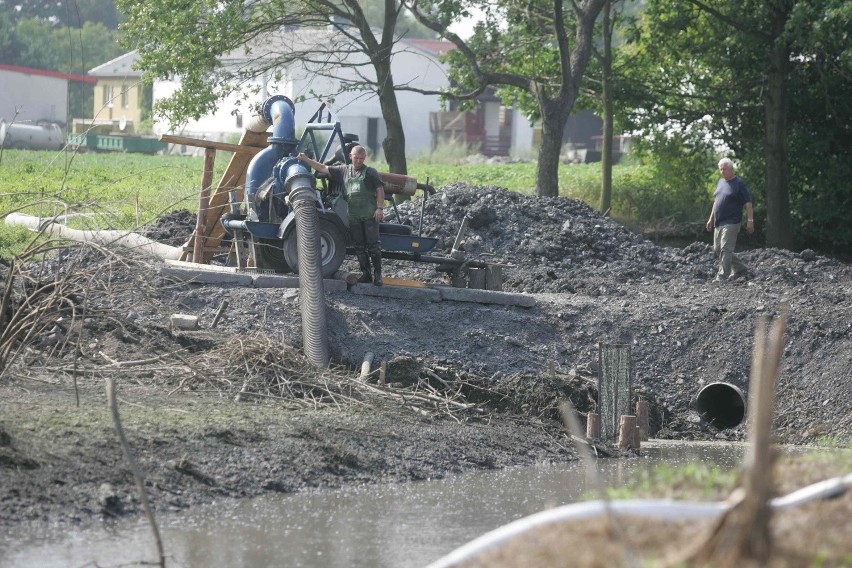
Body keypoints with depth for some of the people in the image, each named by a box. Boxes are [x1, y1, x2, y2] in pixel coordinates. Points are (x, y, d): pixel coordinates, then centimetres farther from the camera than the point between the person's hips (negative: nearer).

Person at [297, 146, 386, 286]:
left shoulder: (370, 172, 2)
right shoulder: (343, 171, 12)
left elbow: (380, 190, 0)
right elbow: (323, 168, 16)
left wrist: (379, 208, -10)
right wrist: (306, 160, 13)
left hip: (370, 215, -4)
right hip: (353, 215, 4)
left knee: (372, 245, -5)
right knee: (359, 246, 6)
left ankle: (377, 274, -1)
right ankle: (366, 273, 13)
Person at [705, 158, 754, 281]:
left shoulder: (739, 183, -7)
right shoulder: (720, 183, 16)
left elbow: (748, 202, -10)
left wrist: (750, 220, -16)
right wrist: (711, 219, 23)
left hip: (731, 223, -9)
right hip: (719, 223, 9)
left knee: (725, 249, -13)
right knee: (717, 250, 10)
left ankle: (722, 276, -12)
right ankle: (740, 269, 20)